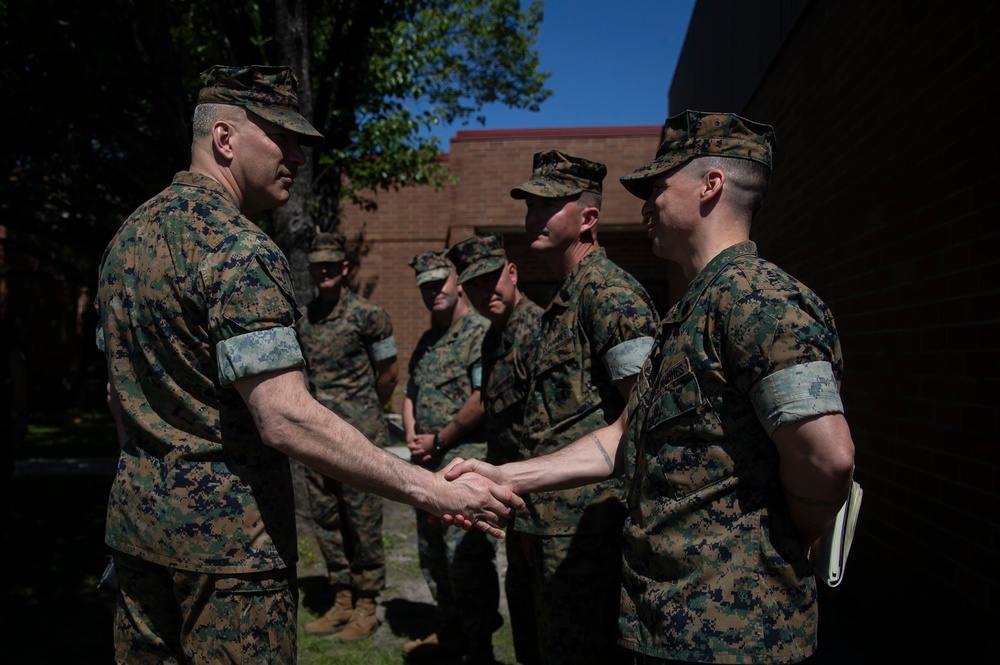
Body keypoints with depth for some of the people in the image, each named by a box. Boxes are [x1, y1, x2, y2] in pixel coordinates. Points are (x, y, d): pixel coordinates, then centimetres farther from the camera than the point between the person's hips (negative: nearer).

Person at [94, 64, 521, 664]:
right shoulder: (238, 250, -20)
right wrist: (431, 490, -28)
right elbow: (285, 418, -28)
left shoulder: (128, 236, 9)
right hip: (227, 534, -9)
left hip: (136, 519, 9)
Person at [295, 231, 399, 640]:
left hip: (359, 435, -6)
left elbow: (389, 374, 1)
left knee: (363, 522, 2)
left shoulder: (368, 314, -7)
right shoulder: (302, 319, 9)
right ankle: (342, 602, 25)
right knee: (326, 520, 12)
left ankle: (366, 607, 15)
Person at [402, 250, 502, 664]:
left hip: (465, 462, -9)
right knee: (432, 555, 17)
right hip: (428, 465, 9)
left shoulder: (480, 332, -10)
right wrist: (412, 436, 3)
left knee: (465, 557, -7)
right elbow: (411, 394, 22)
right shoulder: (426, 342, 17)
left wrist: (439, 439, -13)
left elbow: (484, 398, -19)